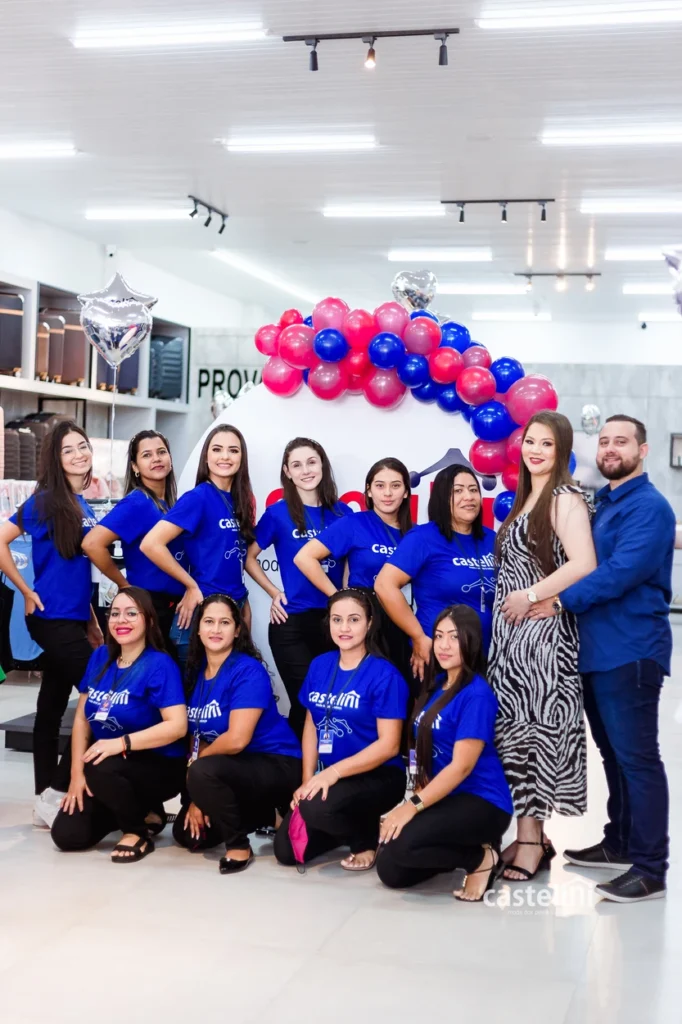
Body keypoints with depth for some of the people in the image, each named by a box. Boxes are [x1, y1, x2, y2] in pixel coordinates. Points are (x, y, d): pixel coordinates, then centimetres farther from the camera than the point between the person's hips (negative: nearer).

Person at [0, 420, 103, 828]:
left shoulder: (84, 506, 12)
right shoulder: (46, 500, -11)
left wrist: (92, 623, 19)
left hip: (71, 618, 8)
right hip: (53, 618, -8)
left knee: (53, 705, 11)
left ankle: (46, 800, 18)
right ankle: (54, 795, -1)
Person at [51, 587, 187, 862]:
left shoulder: (159, 665, -17)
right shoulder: (100, 657, 2)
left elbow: (178, 725, -27)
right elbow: (82, 718, 4)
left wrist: (122, 742, -33)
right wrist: (76, 774, -5)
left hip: (159, 768, -7)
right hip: (112, 767, 7)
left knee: (100, 769, -36)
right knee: (67, 835, -7)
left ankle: (138, 832, -9)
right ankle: (135, 811, 17)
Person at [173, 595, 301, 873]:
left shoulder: (249, 671, -19)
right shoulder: (196, 671, 3)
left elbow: (237, 740, -27)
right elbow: (197, 736, 3)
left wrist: (195, 764, -9)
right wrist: (197, 798, -6)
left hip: (276, 766, -9)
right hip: (232, 768, 9)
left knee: (204, 771, -33)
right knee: (187, 834, 6)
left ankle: (239, 845, -10)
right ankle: (265, 813, 22)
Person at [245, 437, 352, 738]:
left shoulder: (343, 513, 5)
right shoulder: (278, 513, -2)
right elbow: (249, 558, 7)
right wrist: (275, 594, -2)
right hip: (291, 623, -3)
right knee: (305, 702, 0)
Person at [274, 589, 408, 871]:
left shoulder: (385, 674, -14)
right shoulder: (319, 666, 4)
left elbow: (389, 745, -17)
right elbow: (311, 726, 9)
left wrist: (334, 771, -24)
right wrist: (308, 780, -3)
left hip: (378, 777, -6)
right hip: (329, 777, 6)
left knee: (317, 809, -34)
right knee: (286, 851, -5)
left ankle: (368, 836, -2)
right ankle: (348, 826, 22)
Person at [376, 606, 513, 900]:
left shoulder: (477, 694, -16)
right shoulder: (435, 685, 10)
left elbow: (462, 766, -20)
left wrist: (413, 806, -24)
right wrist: (418, 799, 2)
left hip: (481, 802, -8)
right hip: (442, 798, 8)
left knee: (399, 845, -29)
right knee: (390, 872, -1)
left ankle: (482, 856, -6)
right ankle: (465, 848, 17)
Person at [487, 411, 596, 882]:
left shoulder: (565, 497, -9)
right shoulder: (526, 498, 17)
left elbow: (584, 564, -21)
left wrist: (531, 597, -16)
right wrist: (510, 603, 6)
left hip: (543, 631, -8)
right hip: (513, 632, 8)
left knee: (535, 728, -5)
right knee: (516, 727, 8)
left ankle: (531, 838, 2)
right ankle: (530, 833, 15)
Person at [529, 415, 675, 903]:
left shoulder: (649, 507, -12)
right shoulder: (603, 503, 17)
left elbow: (621, 572, -23)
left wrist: (561, 600, -19)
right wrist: (564, 602, 3)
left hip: (630, 651, -9)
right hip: (598, 648, 9)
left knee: (637, 758, -6)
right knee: (615, 753, 17)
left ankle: (650, 868, -1)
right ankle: (620, 842, 29)